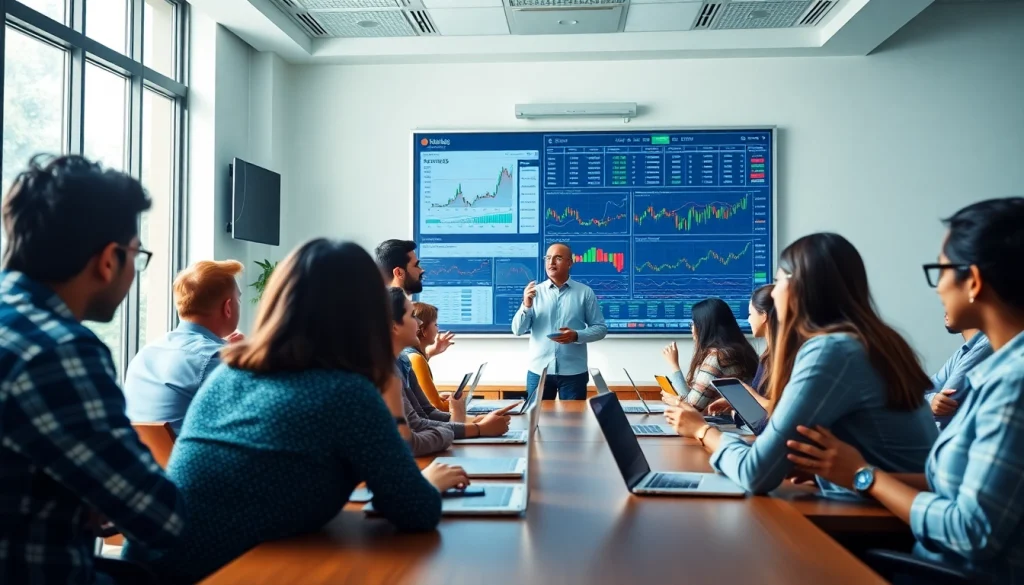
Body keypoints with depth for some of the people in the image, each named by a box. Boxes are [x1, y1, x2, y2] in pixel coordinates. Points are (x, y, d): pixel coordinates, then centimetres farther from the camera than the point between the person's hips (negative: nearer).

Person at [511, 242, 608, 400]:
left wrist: (577, 335, -17)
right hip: (538, 371, 1)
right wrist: (526, 306, -17)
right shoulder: (534, 292, 3)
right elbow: (518, 330, 0)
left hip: (574, 372, -1)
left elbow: (600, 328, 1)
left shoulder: (585, 292, 1)